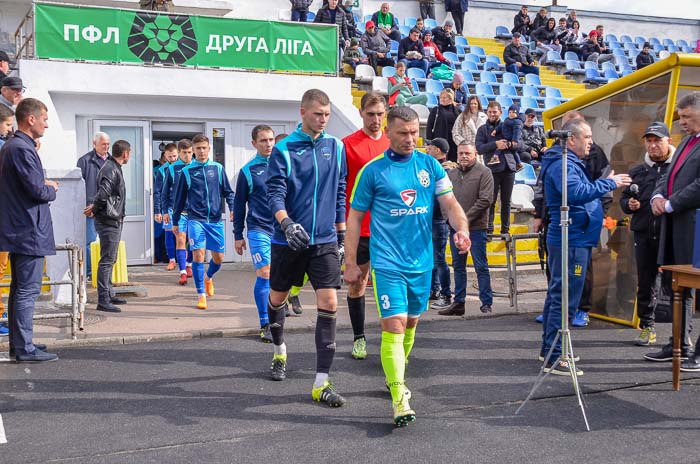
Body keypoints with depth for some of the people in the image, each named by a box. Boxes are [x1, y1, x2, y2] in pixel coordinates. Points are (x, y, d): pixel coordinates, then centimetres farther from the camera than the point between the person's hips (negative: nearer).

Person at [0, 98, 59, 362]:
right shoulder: (23, 149, -17)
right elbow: (38, 190, -21)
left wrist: (45, 186, 8)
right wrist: (52, 190, -1)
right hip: (30, 231, -10)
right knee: (28, 290, -6)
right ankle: (24, 349, -1)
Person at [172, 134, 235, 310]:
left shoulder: (218, 168, 6)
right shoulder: (187, 171, 4)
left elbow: (227, 191, 10)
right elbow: (180, 198, 10)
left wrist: (232, 208, -7)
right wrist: (175, 221, 13)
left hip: (215, 220, 2)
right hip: (195, 219, -2)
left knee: (218, 257, 7)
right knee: (198, 254, -12)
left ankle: (208, 277, 41)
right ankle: (201, 295, -1)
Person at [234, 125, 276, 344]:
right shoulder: (248, 171, 2)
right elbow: (239, 205, 6)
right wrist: (238, 235, 5)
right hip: (258, 229, -3)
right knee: (264, 275, -6)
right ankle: (266, 324, -1)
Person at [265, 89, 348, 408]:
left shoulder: (336, 147, 6)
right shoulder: (284, 149, -4)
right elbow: (274, 192, -11)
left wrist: (341, 230, 17)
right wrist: (287, 223, -29)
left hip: (325, 241, 2)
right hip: (288, 240, -1)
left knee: (329, 303, -10)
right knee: (277, 298, 14)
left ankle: (321, 383, -5)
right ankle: (279, 353, 45)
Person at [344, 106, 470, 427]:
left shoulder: (430, 165, 6)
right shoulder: (373, 171, -3)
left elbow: (450, 203, 3)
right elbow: (354, 216, 1)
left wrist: (461, 229, -18)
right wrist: (350, 263, -2)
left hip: (422, 261, 4)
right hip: (387, 263, -4)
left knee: (411, 323, 17)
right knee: (394, 326, -12)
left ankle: (395, 374, 39)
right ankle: (399, 400, -10)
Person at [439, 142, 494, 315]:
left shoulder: (484, 172, -4)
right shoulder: (451, 173, 12)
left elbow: (485, 200, -12)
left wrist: (466, 218, -14)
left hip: (476, 228, -6)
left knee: (481, 266, -1)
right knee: (458, 266, 12)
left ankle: (486, 303, 6)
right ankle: (458, 303, 20)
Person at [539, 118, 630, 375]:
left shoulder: (570, 163, 19)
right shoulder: (562, 164, -16)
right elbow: (576, 192, -32)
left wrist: (606, 184, 9)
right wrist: (609, 183, -23)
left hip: (572, 240, 12)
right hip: (571, 241, -12)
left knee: (557, 294, 17)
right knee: (564, 298, -10)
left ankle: (549, 348, 28)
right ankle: (554, 358, -7)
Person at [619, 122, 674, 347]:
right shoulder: (637, 172, 15)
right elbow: (624, 198, 20)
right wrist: (629, 204, -1)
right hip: (644, 234, 5)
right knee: (645, 283, 11)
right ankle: (646, 327, 22)